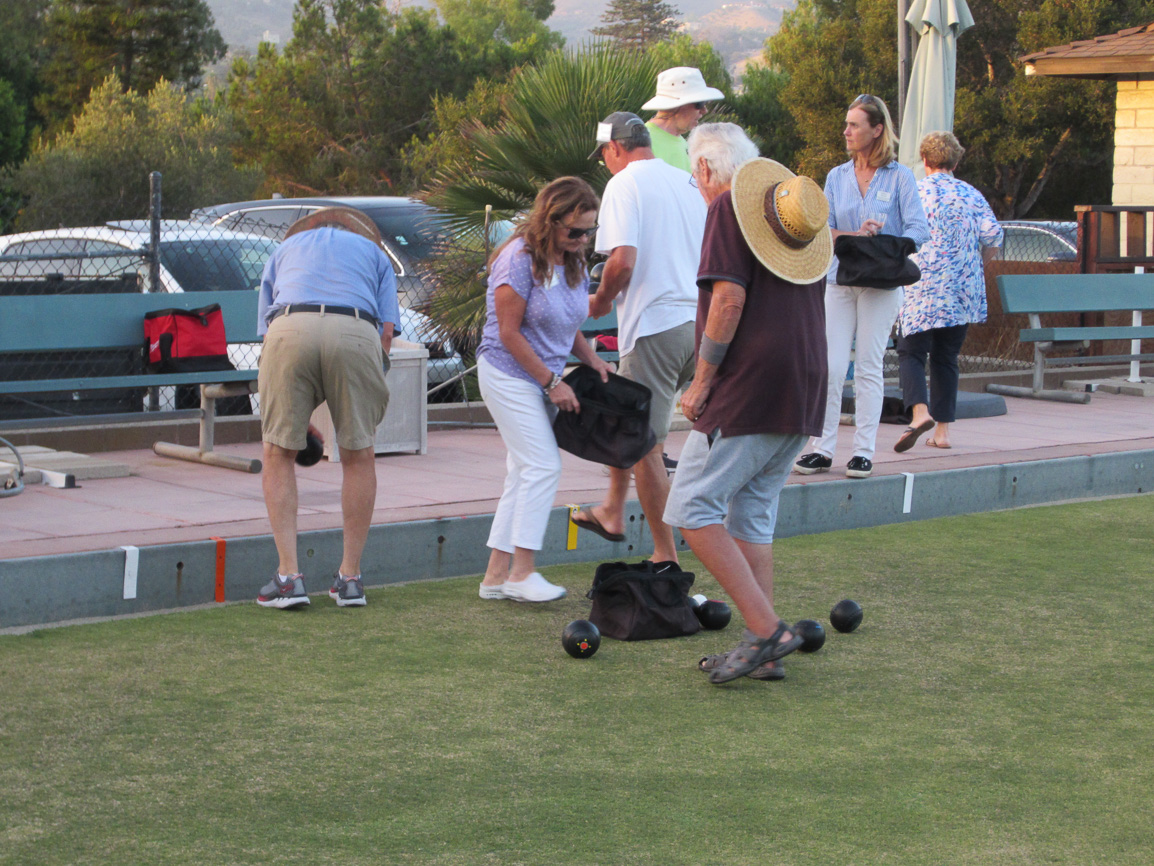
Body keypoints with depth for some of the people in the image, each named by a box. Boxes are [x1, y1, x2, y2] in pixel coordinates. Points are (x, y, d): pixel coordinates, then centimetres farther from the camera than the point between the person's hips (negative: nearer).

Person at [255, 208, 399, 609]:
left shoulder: (285, 248, 36)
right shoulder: (371, 250, 33)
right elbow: (387, 329, 18)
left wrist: (298, 421, 32)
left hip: (290, 328, 0)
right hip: (355, 331, 0)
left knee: (279, 454, 11)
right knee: (358, 455, 14)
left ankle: (289, 575, 4)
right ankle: (350, 576, 16)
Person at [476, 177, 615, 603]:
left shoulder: (573, 260, 8)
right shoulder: (519, 259, -18)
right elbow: (509, 334, -17)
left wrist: (591, 359, 2)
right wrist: (552, 382, -15)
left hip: (543, 377, 9)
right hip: (508, 373, -8)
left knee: (524, 473, 7)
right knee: (542, 466, -13)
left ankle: (497, 575, 11)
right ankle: (522, 574, -8)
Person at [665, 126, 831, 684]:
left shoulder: (729, 207, -6)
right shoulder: (796, 206, 19)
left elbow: (729, 299, -17)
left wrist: (702, 381, -11)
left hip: (749, 390, -9)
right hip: (803, 393, 9)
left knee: (692, 510, -6)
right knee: (751, 517, 13)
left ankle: (766, 629, -13)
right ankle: (764, 654, 11)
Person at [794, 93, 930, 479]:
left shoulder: (899, 177, 0)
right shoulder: (836, 176, 10)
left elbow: (918, 229, -5)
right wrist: (856, 235, -13)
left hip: (881, 283, -3)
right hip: (840, 280, 3)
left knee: (868, 367, 0)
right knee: (831, 367, -3)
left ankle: (864, 451, 6)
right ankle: (822, 448, 3)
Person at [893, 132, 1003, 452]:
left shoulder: (913, 192, -2)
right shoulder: (971, 195, 6)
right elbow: (993, 235, -2)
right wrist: (976, 265, 14)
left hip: (922, 289, -3)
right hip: (962, 293, 3)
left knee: (911, 352, -1)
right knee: (946, 357, 12)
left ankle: (919, 410, -27)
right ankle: (942, 430, 9)